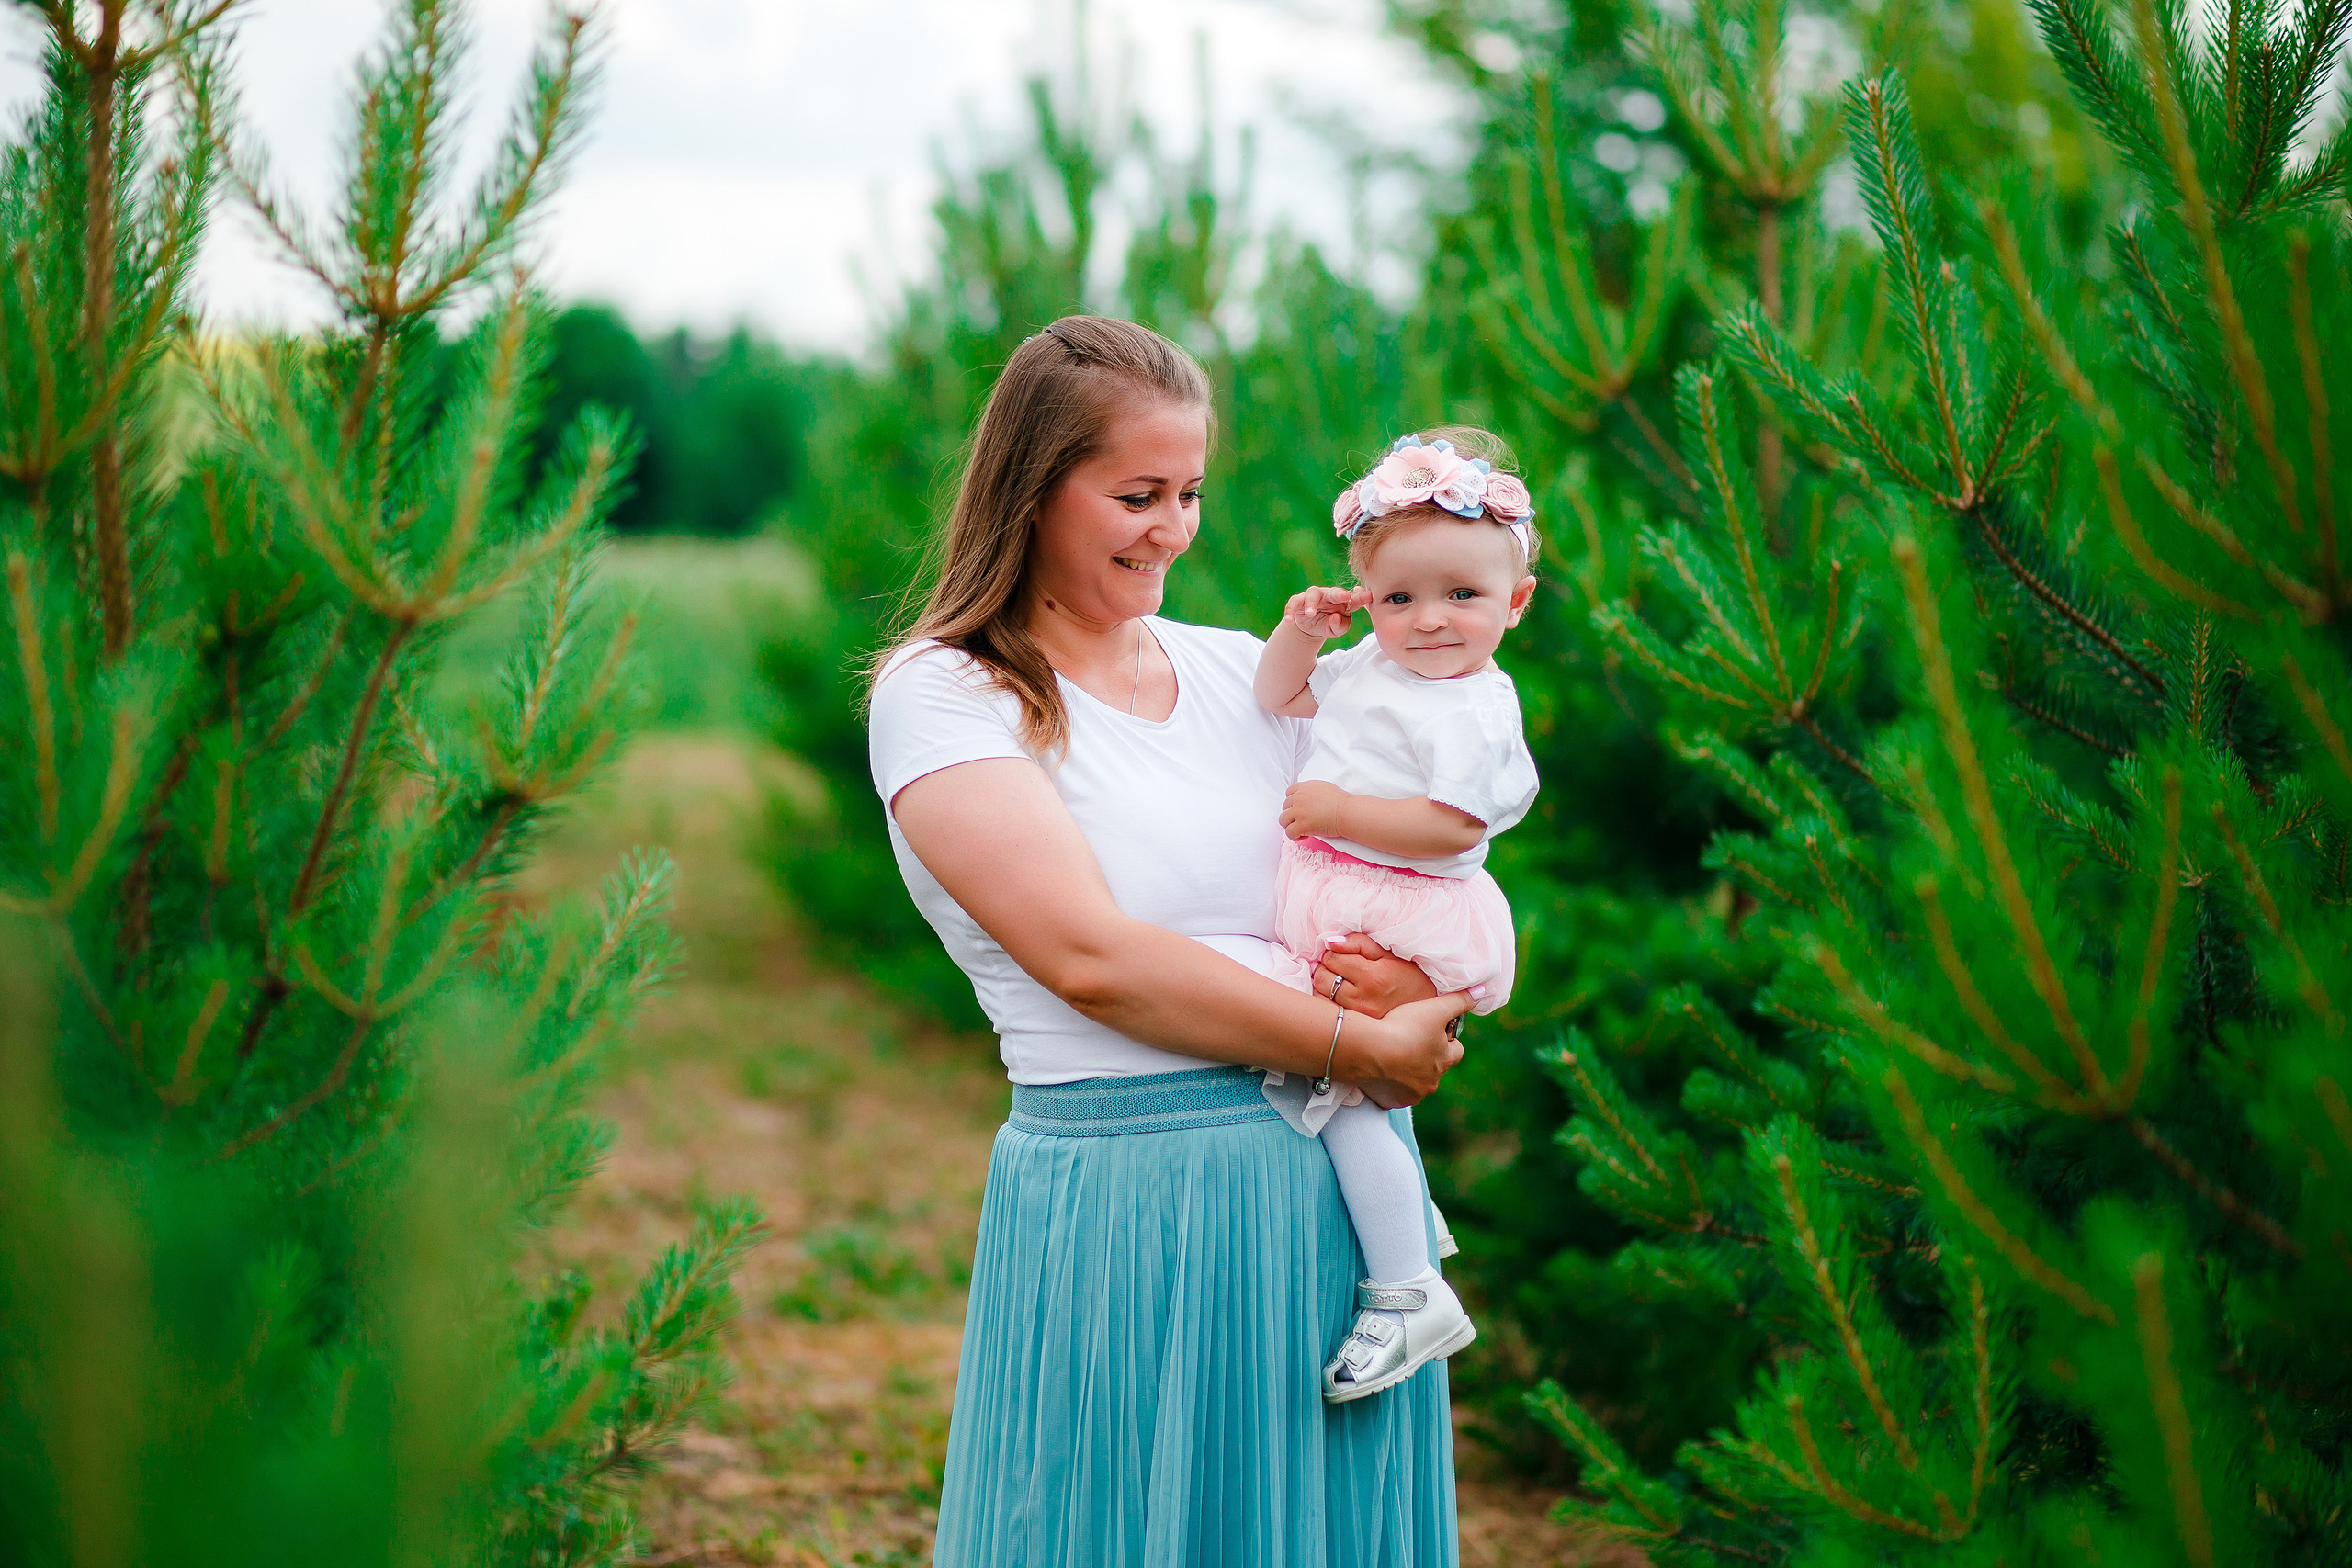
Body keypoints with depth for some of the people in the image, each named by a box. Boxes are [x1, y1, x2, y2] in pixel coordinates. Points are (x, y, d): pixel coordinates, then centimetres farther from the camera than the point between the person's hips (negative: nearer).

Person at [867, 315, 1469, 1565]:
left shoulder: (1243, 674, 13)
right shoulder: (940, 694, -4)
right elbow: (1090, 956, -16)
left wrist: (1421, 980, -10)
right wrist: (1359, 1047, -14)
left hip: (1341, 1181, 5)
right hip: (1125, 1198, -5)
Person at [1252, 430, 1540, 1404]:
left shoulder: (1474, 712, -17)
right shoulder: (1368, 666, 9)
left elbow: (1451, 827, -25)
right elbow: (1281, 700, 22)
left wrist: (1340, 810, -23)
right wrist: (1299, 635, 4)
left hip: (1399, 923, -10)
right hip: (1330, 911, 10)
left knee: (1334, 1092, -15)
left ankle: (1409, 1293, -8)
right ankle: (1404, 1210, 33)